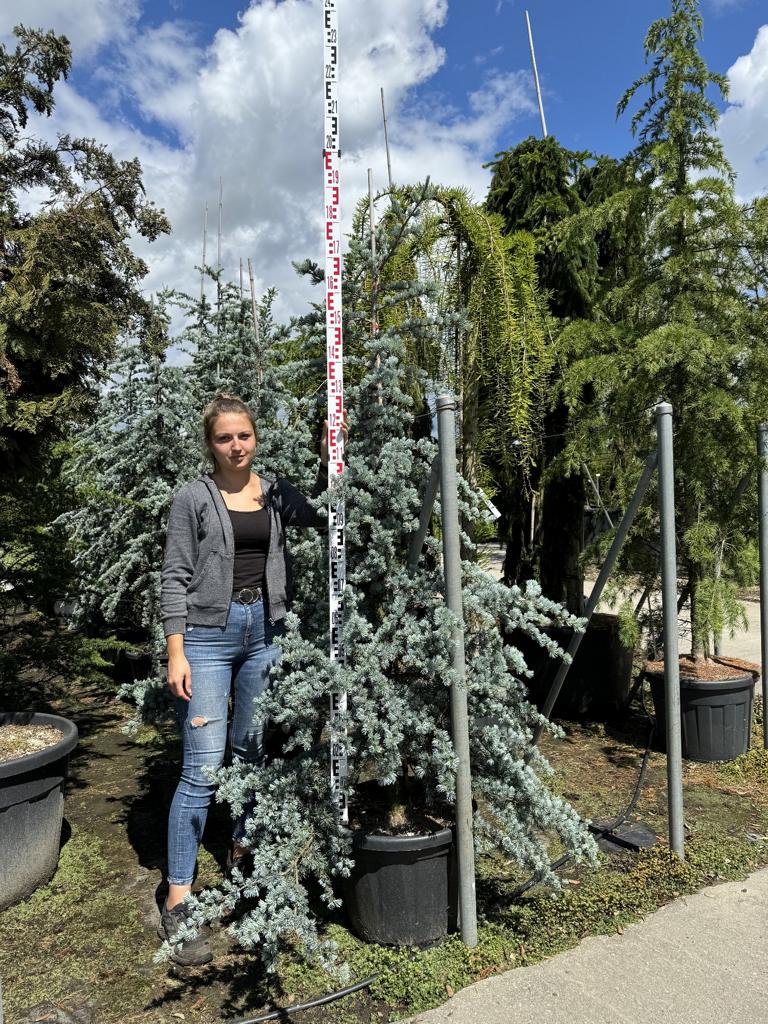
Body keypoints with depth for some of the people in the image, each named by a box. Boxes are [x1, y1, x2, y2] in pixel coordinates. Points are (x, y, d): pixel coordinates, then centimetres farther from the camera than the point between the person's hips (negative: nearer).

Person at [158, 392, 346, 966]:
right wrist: (176, 654, -11)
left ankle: (244, 851, 37)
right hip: (208, 635, -4)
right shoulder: (195, 499, -5)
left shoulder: (275, 494, 7)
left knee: (253, 752, 16)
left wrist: (328, 460, -6)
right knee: (203, 768, -6)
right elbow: (175, 578, -6)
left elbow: (323, 515, 1)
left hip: (265, 633, 4)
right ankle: (178, 902, 6)